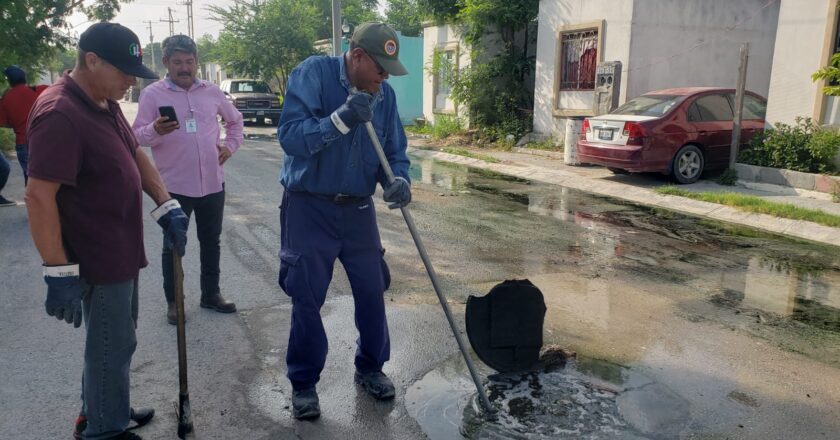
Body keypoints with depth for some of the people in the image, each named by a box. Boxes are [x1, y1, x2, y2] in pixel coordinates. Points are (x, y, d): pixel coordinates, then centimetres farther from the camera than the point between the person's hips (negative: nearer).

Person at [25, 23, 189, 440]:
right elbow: (39, 196, -26)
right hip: (98, 259, -10)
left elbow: (135, 154, 17)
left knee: (114, 340, 22)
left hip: (121, 251, 10)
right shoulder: (59, 113, -24)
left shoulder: (105, 102, 6)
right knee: (111, 347, 5)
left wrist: (165, 205, 5)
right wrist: (59, 271, -25)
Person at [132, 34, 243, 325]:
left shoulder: (212, 91, 6)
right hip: (174, 186, -3)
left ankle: (211, 294, 30)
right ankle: (173, 301, 23)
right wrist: (156, 130, -29)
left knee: (211, 242, 15)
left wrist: (230, 145, 6)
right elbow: (138, 136, -8)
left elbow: (235, 120, 21)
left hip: (212, 183, 4)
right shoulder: (152, 94, -5)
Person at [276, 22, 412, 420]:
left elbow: (395, 152, 5)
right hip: (309, 207, -4)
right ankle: (303, 383, 21)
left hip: (358, 209, 5)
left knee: (372, 291, 9)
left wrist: (399, 180, -17)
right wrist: (340, 119, -34)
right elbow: (289, 136, -22)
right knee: (307, 298, 2)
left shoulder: (385, 95, 1)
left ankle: (370, 367, 31)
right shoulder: (312, 74, -13)